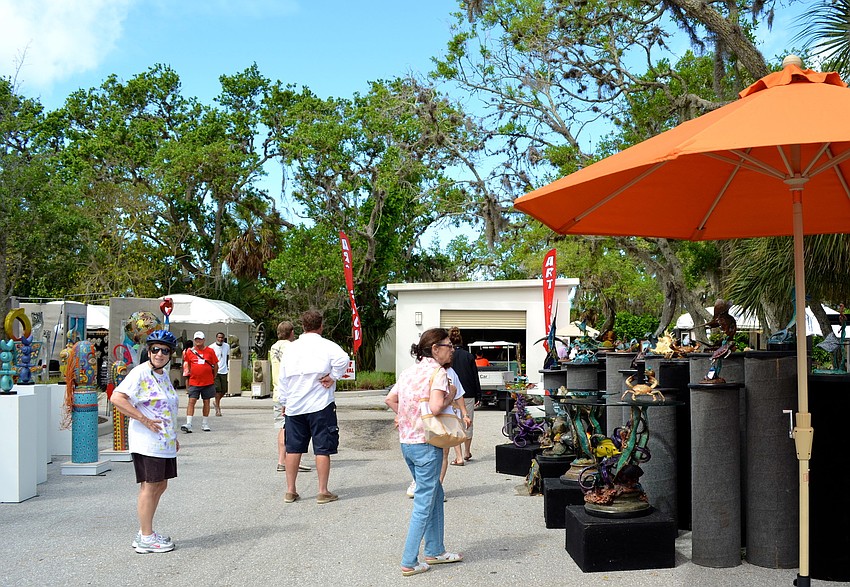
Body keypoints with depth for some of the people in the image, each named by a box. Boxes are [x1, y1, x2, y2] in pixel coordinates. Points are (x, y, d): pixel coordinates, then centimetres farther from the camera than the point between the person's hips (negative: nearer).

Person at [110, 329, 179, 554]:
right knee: (149, 486, -5)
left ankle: (145, 534, 24)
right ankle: (146, 538, 4)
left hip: (164, 441, 10)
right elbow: (117, 398, -23)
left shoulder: (164, 375, 16)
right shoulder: (140, 373, -12)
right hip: (147, 441, -9)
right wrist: (144, 420, -23)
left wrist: (173, 436, 25)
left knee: (160, 485, 14)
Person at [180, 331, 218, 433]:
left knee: (206, 402, 8)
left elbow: (216, 366, 7)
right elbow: (187, 365, 16)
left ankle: (205, 424, 19)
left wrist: (213, 378, 9)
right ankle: (188, 424, -12)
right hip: (194, 382, 0)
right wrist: (189, 373, 9)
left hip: (208, 382, 0)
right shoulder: (190, 351, 2)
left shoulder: (210, 351, 1)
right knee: (192, 401, -9)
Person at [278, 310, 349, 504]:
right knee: (322, 449, 2)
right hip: (320, 405, -4)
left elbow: (282, 378, 11)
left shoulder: (291, 348, 8)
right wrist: (332, 377, -11)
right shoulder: (326, 346, -5)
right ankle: (323, 492, 4)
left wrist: (284, 402, 20)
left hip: (294, 406, 4)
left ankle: (290, 490, 15)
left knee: (293, 448, 11)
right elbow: (343, 359, -25)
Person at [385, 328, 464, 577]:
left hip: (406, 442, 9)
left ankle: (435, 551, 29)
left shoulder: (410, 370, 11)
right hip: (426, 443, -9)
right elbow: (435, 407, -26)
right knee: (424, 504, 1)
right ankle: (409, 562, 5)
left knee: (435, 494, 21)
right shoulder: (437, 372, -13)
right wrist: (450, 398, -8)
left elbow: (390, 399, 13)